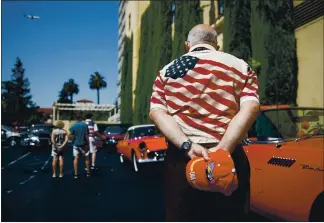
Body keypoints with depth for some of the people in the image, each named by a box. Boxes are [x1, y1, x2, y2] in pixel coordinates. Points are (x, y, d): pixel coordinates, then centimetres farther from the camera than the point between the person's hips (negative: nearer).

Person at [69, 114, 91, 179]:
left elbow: (72, 136, -3)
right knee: (86, 158, 12)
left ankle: (76, 174, 4)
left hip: (76, 144, 0)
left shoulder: (73, 126, -5)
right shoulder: (85, 125, -7)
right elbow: (86, 135, -7)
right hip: (84, 144, 0)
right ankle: (88, 172, 19)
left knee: (76, 158, 5)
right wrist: (88, 143, 1)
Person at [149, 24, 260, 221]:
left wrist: (187, 146, -15)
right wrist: (223, 149, -17)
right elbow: (250, 108, -8)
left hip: (181, 157, 1)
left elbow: (156, 112, -4)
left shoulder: (167, 70, 12)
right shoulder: (241, 67, 10)